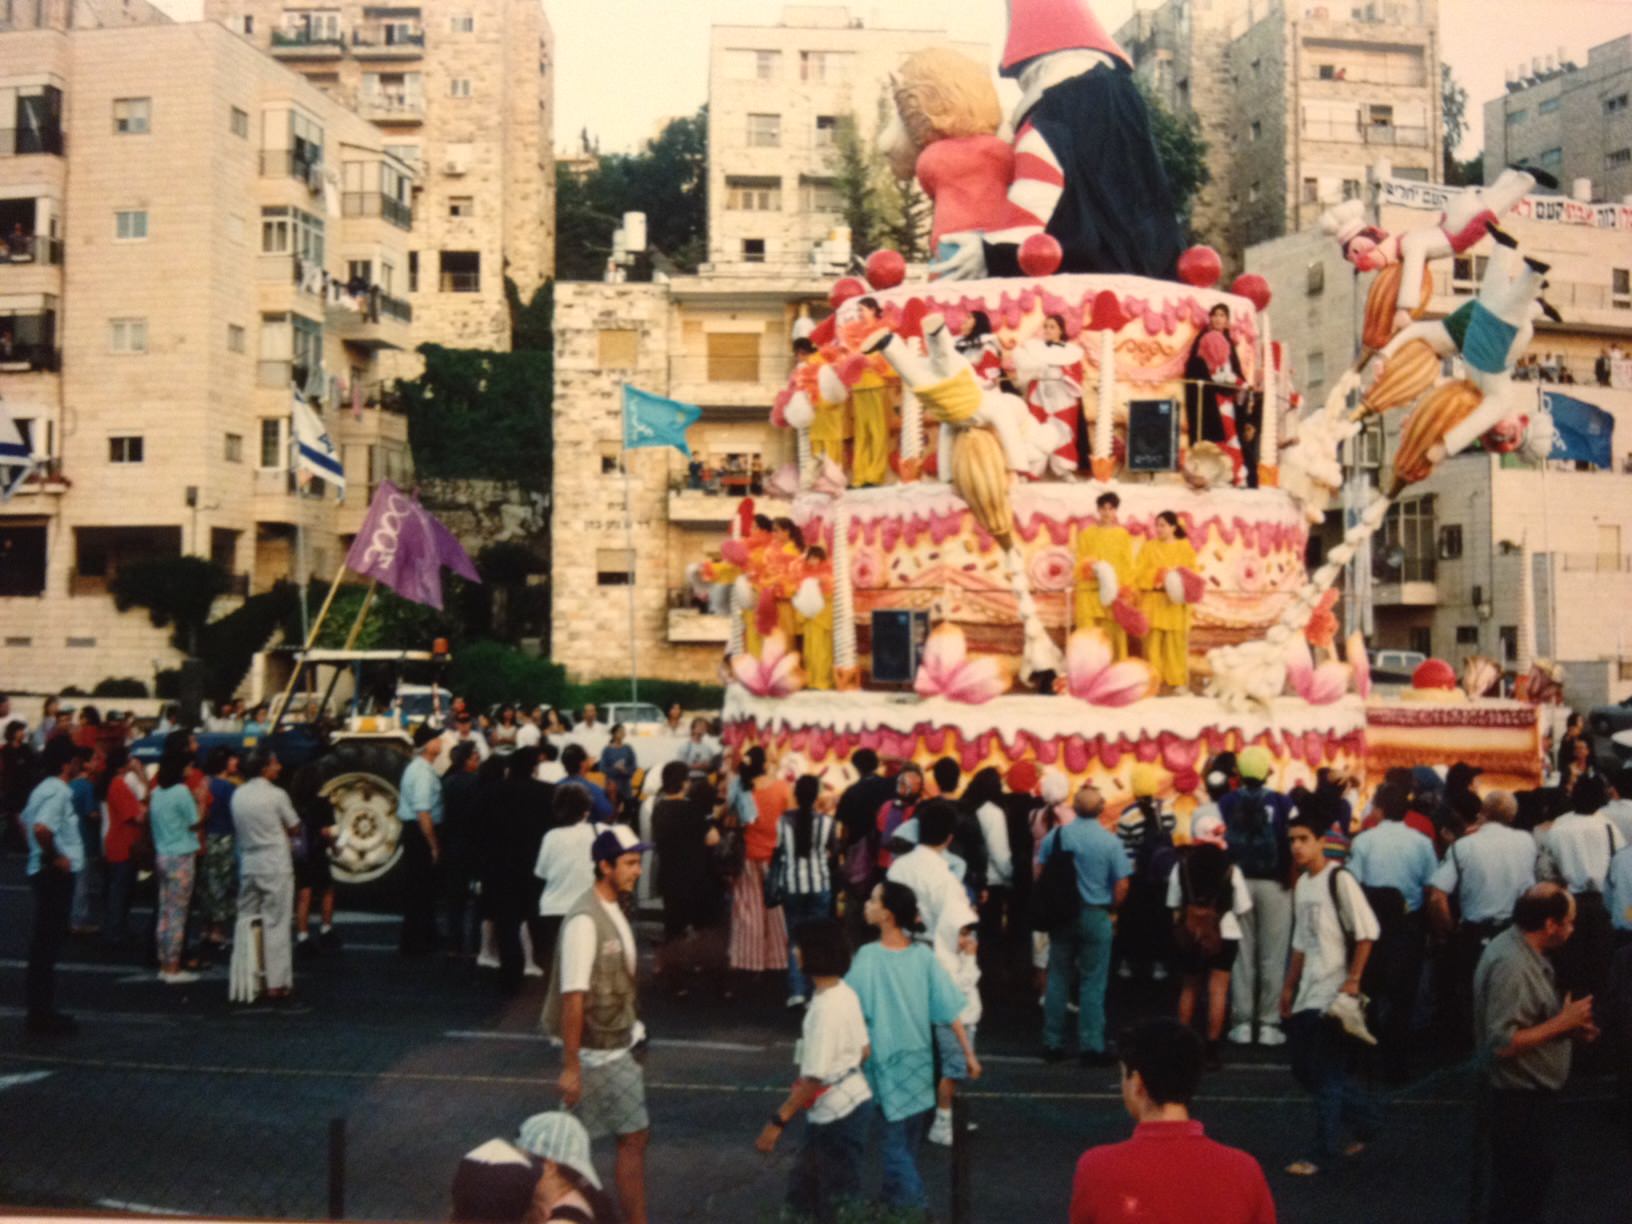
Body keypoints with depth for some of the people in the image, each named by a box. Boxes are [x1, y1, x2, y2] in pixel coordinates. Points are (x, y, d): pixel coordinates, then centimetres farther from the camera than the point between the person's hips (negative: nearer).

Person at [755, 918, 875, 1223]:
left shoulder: (823, 1009, -27)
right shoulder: (846, 993, 1)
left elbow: (814, 1079, -26)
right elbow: (863, 1050, 10)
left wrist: (777, 1121, -21)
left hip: (836, 1115, -9)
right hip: (855, 1102, 9)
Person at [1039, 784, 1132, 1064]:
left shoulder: (1055, 835, -2)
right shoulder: (1110, 841, -10)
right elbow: (1122, 885, -10)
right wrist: (1111, 907, 8)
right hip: (1095, 915, -3)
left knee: (1058, 979, 12)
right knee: (1092, 983, 3)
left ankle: (1053, 1043, 16)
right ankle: (1091, 1047, 5)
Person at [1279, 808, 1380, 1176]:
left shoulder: (1339, 880, -12)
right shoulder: (1302, 884, 13)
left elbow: (1366, 933, -14)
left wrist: (1352, 981, -17)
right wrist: (1289, 986, 20)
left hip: (1334, 995, -8)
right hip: (1307, 995, 9)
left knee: (1327, 1076, -4)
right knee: (1305, 1070, 12)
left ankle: (1323, 1153, 5)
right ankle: (1364, 1121, 29)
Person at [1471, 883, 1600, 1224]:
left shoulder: (1525, 952, 6)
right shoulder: (1510, 964, -26)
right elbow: (1502, 1043, -31)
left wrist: (1568, 1027, 3)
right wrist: (1562, 1023, -22)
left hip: (1533, 1094, 10)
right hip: (1518, 1102, -10)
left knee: (1532, 1185, 22)